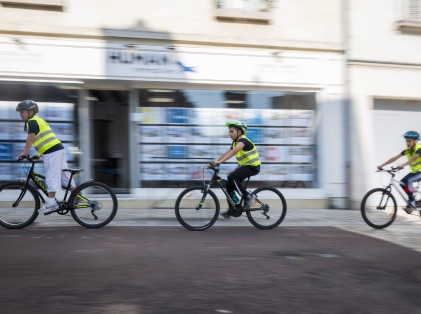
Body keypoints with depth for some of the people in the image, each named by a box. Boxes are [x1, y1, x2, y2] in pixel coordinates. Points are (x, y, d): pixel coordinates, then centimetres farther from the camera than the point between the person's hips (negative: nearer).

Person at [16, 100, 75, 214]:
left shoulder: (32, 122, -6)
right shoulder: (39, 120, 24)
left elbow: (30, 139, -16)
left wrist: (25, 152, -15)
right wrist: (40, 154, 24)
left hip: (51, 152, -9)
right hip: (58, 148, 9)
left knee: (51, 177, -10)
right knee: (64, 175, 13)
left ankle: (51, 203, -12)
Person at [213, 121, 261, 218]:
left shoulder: (243, 140, -18)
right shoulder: (235, 142, 12)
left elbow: (233, 152, -32)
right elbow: (226, 153, 8)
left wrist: (220, 161, -39)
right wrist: (215, 161, -4)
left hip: (252, 166, -9)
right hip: (244, 166, 9)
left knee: (232, 177, -27)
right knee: (229, 184, 2)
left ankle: (248, 197, -17)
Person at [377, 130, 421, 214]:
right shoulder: (407, 150, -1)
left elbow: (413, 158, -41)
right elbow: (395, 158, -6)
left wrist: (402, 165, -57)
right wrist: (382, 165, -14)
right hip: (414, 171, 7)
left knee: (409, 180, -29)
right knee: (402, 183, -9)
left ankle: (412, 203, -22)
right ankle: (412, 201, 5)